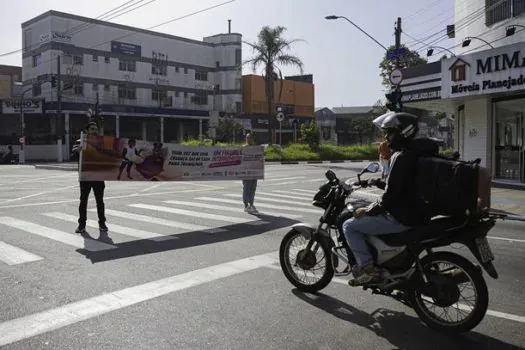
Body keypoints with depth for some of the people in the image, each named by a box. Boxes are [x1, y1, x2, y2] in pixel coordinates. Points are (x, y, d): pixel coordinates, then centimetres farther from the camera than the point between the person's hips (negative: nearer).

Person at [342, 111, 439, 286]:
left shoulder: (402, 157, -20)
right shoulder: (415, 152, 11)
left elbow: (390, 195, -22)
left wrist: (367, 211, -11)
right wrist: (379, 183, 15)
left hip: (402, 219, -10)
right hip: (416, 213, 10)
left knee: (350, 226, -5)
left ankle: (368, 269, -7)